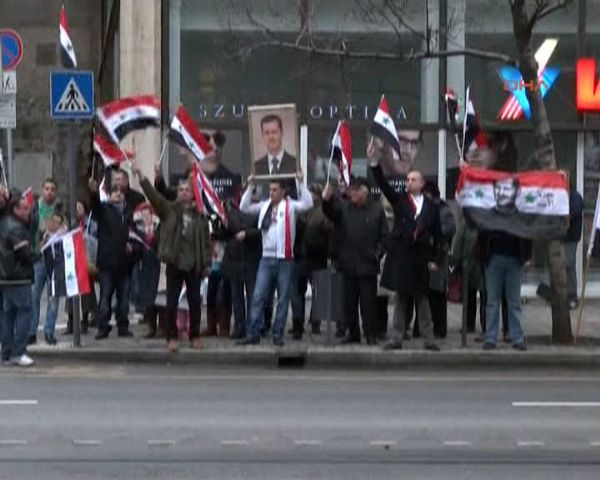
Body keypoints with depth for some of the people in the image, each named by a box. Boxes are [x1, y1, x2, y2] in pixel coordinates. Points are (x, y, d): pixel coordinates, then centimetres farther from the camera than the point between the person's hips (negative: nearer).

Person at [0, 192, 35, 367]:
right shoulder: (15, 228, -16)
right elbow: (25, 253, -20)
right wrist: (38, 253, -3)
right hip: (18, 277, -10)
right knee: (26, 310, -7)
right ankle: (18, 352, -10)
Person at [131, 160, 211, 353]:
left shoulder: (199, 216, 7)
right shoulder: (169, 210, 3)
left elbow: (206, 241, 8)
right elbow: (153, 195, -10)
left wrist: (207, 263, 2)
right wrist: (141, 176, -23)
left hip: (194, 265, 1)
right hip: (174, 264, -1)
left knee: (195, 302, 5)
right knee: (171, 302, 0)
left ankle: (195, 336, 17)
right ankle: (172, 337, 7)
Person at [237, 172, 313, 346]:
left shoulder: (290, 206, 1)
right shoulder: (264, 206, 11)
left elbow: (307, 204, -13)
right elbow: (244, 207, 12)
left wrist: (300, 183, -14)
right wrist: (250, 186, 7)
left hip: (285, 259, -3)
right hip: (266, 258, 3)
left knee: (283, 298, 2)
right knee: (258, 297, -2)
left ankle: (278, 335, 9)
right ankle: (253, 334, 0)